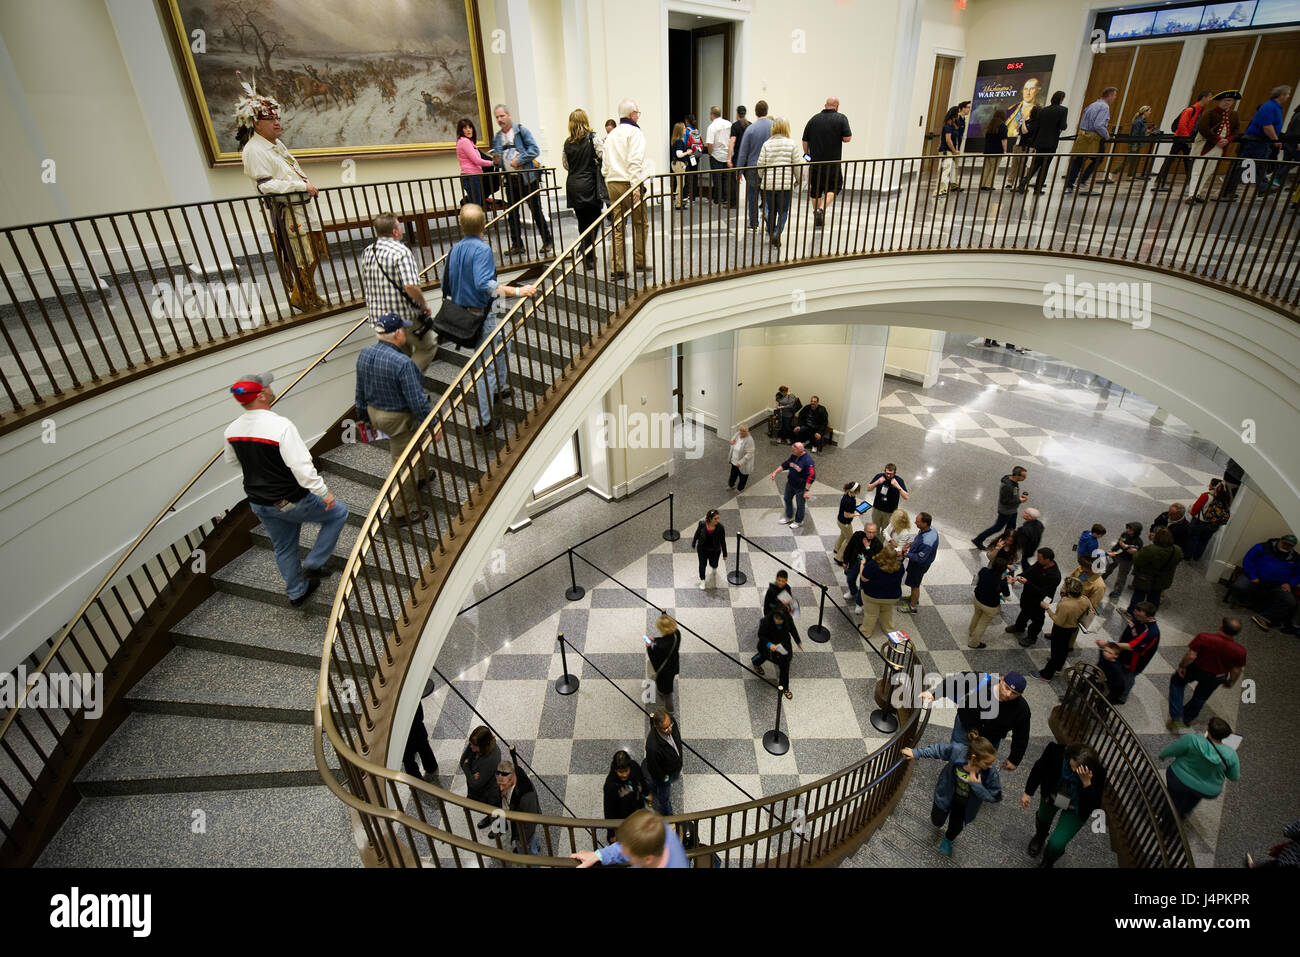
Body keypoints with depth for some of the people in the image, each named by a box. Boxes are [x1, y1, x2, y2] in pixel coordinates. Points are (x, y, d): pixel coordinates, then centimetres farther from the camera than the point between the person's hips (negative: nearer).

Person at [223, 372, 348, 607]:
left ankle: (296, 593, 40)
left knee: (283, 549, 23)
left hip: (259, 504, 7)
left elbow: (230, 460, 14)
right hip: (291, 502, -7)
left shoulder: (232, 429, -5)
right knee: (338, 513, 16)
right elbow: (302, 467, -30)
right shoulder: (281, 426, -28)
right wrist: (324, 493, -19)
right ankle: (313, 565, 16)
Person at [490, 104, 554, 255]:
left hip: (526, 178, -5)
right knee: (512, 213, 7)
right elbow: (498, 159, 18)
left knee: (536, 210, 0)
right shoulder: (497, 138, 13)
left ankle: (547, 242, 9)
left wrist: (519, 160, -17)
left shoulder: (521, 130, -2)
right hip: (509, 179, 5)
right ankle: (517, 245, 17)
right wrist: (497, 161, -6)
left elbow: (535, 150, -11)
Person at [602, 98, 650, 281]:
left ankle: (617, 268, 0)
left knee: (617, 226, 5)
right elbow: (635, 161, -16)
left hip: (613, 184, 6)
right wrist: (636, 186, -19)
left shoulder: (611, 135, 19)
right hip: (629, 183, -6)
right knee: (640, 223, 7)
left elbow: (605, 164, 19)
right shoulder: (634, 132, -4)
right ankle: (640, 261, 11)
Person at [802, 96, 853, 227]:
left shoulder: (813, 119, 3)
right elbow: (847, 138, -10)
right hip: (833, 162, -3)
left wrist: (807, 154, 19)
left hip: (815, 161, 3)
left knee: (815, 189, 13)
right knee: (834, 186, 11)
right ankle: (821, 209, -11)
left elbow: (805, 141, 5)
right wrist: (837, 136, 10)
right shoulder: (841, 118, -5)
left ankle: (817, 217, 18)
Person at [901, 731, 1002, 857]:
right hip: (947, 794, 0)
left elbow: (995, 797, -23)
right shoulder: (957, 750, -38)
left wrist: (976, 786, -37)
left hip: (965, 804, 0)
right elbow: (938, 749, -19)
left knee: (956, 826, 20)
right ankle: (936, 809, 58)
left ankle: (948, 840, 57)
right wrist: (916, 753, -16)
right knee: (937, 822, 21)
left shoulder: (991, 773, -35)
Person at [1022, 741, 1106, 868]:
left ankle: (1048, 862, 31)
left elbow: (1093, 806, -35)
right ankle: (1040, 836, 68)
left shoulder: (1098, 773, -38)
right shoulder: (1057, 751, -35)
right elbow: (1040, 767, -14)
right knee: (1043, 819, 30)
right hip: (1052, 794, 2)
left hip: (1075, 810, -2)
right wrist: (1028, 792, -8)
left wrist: (1086, 782, -51)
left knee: (1056, 844, -6)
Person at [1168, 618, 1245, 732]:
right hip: (1215, 678, 2)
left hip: (1195, 669, -2)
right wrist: (1230, 682, 11)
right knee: (1201, 697, 27)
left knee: (1177, 682, 25)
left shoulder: (1204, 638, -33)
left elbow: (1191, 656, -28)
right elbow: (1236, 670, -9)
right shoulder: (1239, 651, -23)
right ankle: (1186, 719, 48)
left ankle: (1176, 717, 17)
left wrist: (1181, 666, -9)